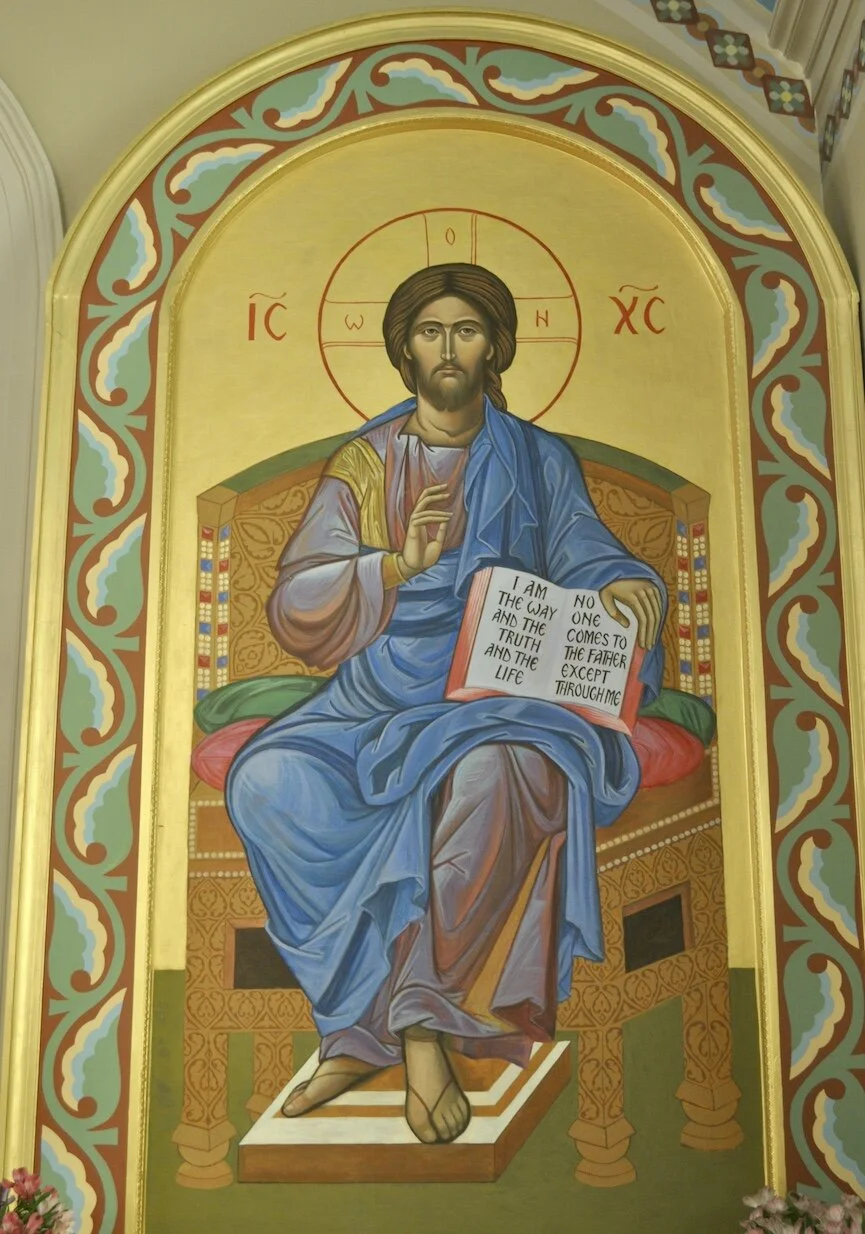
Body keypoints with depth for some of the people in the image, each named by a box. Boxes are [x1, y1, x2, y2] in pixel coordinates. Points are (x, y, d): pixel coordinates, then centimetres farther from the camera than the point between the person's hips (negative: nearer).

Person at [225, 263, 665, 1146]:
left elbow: (587, 557, 1)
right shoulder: (363, 464, 12)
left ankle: (419, 1020, -23)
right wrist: (402, 563, -14)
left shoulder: (538, 461, 12)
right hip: (376, 702, 2)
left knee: (491, 776, -37)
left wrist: (627, 587, -23)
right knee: (267, 782, -27)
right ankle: (383, 1016, -17)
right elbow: (294, 607, 2)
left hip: (500, 701, -1)